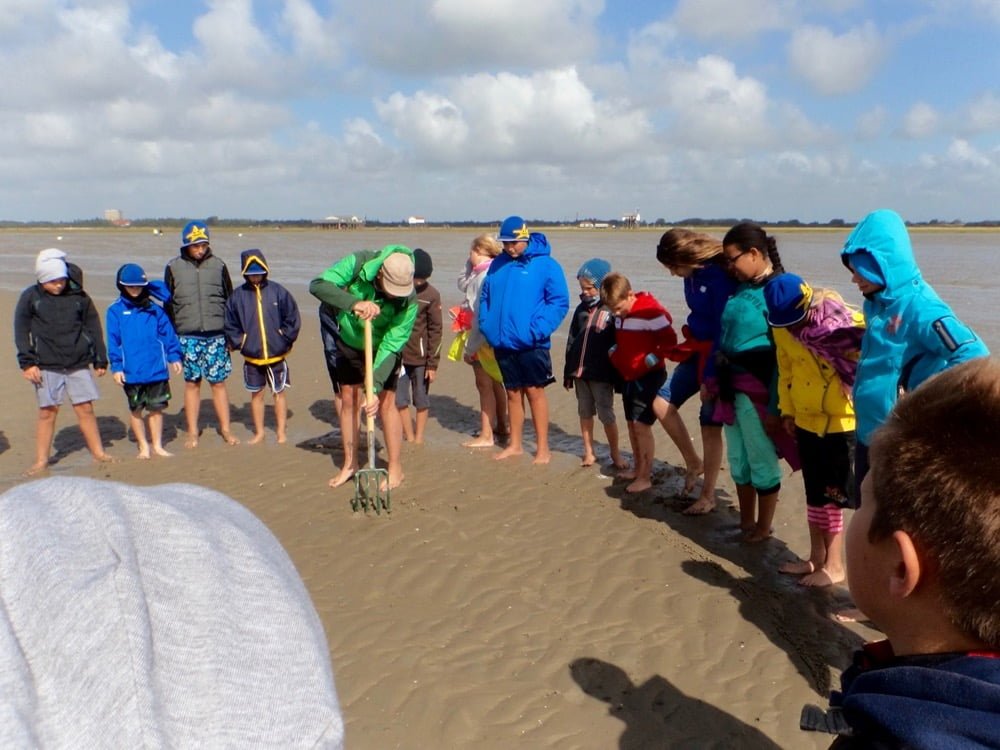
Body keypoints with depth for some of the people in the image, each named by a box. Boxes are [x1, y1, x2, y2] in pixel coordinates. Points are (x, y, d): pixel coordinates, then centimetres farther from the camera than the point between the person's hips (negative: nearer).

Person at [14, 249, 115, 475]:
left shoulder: (79, 296, 4)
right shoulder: (30, 297, 1)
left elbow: (94, 328, 11)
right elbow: (21, 332, 2)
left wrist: (100, 360, 10)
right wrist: (27, 362, -5)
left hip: (79, 365, 1)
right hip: (47, 367, -1)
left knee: (85, 409, 5)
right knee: (47, 413, 2)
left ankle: (98, 452, 16)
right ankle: (41, 461, 13)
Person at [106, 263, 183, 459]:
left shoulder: (154, 309, 6)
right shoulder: (115, 311, 1)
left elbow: (167, 333, 8)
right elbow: (113, 341, -1)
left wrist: (174, 356, 2)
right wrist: (116, 366, -5)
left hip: (157, 369, 1)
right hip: (132, 372, -1)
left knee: (156, 408, 8)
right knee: (136, 409, 8)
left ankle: (157, 445, 20)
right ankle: (143, 446, 21)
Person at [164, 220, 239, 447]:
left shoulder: (218, 266, 6)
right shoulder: (173, 268, 5)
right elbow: (168, 303, 8)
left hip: (216, 335, 0)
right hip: (187, 336, 0)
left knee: (218, 383, 3)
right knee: (192, 383, 5)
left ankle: (225, 429, 13)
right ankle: (192, 432, 14)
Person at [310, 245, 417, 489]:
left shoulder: (408, 300, -32)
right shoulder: (358, 263, -30)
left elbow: (391, 345, -31)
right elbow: (318, 285, -38)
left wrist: (375, 388, -36)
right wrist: (354, 302, -53)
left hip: (382, 348, -2)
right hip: (349, 342, 3)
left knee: (386, 404, -6)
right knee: (349, 400, 8)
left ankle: (395, 468, 9)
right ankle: (350, 463, 23)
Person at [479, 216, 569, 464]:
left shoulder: (546, 264, -7)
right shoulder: (498, 265, 8)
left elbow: (559, 302, -10)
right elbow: (485, 297, 16)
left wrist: (538, 330, -19)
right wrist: (486, 325, 1)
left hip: (531, 344, -5)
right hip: (502, 342, 5)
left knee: (534, 391, 1)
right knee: (512, 392, 14)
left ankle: (543, 449, 11)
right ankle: (515, 444, 27)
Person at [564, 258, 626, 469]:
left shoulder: (613, 310, -7)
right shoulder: (581, 309, 10)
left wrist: (619, 375, -9)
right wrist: (568, 371, 12)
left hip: (601, 374, -6)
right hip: (580, 371, 6)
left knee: (606, 414, 0)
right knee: (585, 412, 12)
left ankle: (615, 454, 15)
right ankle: (589, 452, 23)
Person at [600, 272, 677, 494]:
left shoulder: (651, 311, -20)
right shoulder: (620, 314, 6)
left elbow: (670, 341, -19)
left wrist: (651, 360, -19)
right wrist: (614, 353, 7)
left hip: (649, 376, -8)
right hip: (629, 376, 9)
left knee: (642, 425, -9)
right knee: (631, 423, 13)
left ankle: (645, 477, 0)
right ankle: (637, 468, 27)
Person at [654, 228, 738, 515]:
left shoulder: (719, 276, -21)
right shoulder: (693, 275, 3)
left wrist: (710, 377, -19)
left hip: (717, 355, -8)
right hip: (697, 349, 8)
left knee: (710, 426, 1)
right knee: (662, 402, 1)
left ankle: (708, 497, 15)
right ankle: (693, 463, 17)